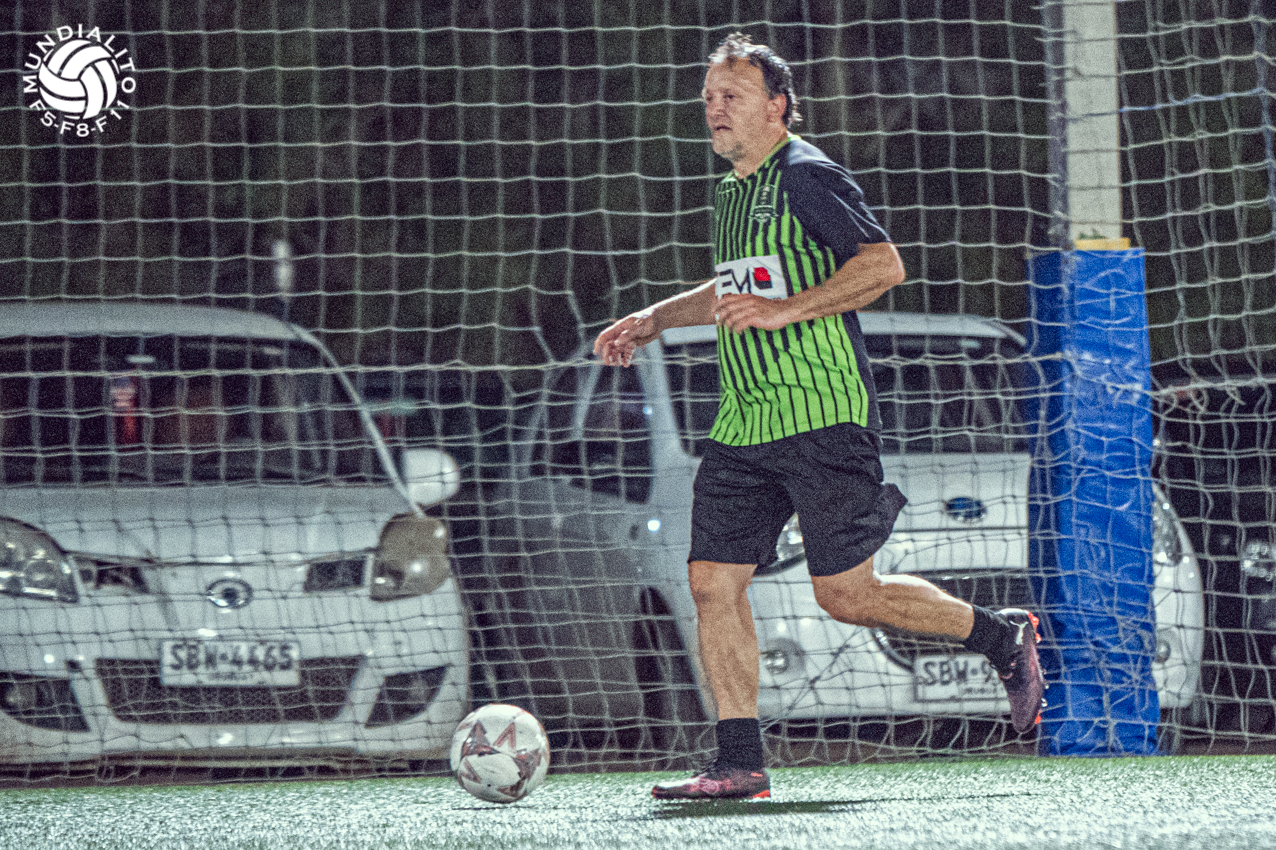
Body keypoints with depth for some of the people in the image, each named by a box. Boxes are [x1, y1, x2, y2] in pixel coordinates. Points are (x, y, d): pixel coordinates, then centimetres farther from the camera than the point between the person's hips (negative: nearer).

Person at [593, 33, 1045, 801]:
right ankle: (741, 762, 0)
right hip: (744, 428, 8)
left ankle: (1003, 637, 13)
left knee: (846, 593, -7)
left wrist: (787, 309, -21)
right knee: (714, 580, -3)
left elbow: (884, 263, -16)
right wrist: (653, 321, 26)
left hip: (823, 419, -8)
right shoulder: (733, 190, 18)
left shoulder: (807, 177, -9)